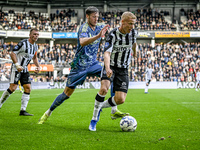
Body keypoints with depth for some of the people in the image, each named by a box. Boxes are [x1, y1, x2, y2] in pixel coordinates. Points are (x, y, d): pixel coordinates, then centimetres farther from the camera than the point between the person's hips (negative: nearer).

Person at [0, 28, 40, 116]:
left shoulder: (35, 46, 10)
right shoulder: (23, 43, -14)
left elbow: (34, 57, 26)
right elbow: (12, 53, -14)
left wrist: (38, 66, 11)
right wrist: (17, 65, -24)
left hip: (24, 69, 8)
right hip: (16, 68, -8)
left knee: (28, 88, -3)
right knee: (13, 88, -17)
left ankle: (23, 111, -1)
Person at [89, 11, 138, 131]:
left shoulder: (133, 32, -2)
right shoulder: (113, 35, -18)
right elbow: (107, 54, -30)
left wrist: (134, 53, 43)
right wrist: (108, 69, -48)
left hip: (123, 70, 4)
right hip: (111, 67, -4)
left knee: (120, 99, -12)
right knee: (104, 88, -32)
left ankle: (100, 106, 19)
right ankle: (94, 119, -15)